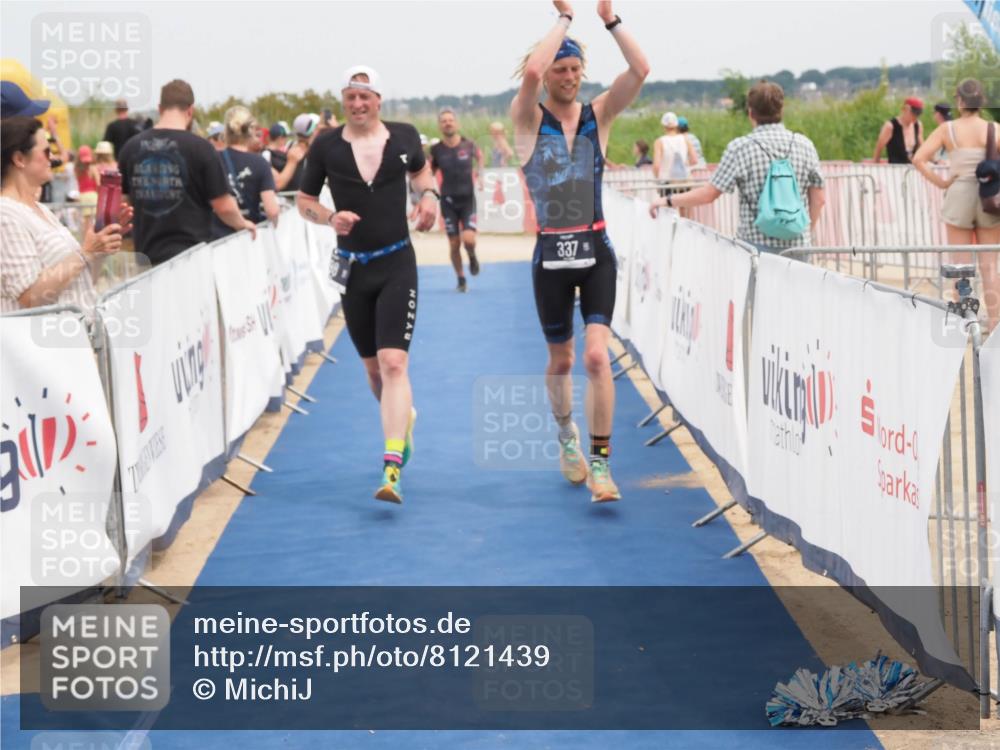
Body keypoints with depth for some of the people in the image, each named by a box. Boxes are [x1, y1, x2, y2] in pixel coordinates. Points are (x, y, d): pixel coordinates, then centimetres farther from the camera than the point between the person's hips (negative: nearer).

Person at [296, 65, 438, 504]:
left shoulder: (404, 137, 0)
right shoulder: (326, 146, -2)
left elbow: (421, 170, 22)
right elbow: (303, 200, 7)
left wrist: (429, 196, 1)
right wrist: (330, 218, -13)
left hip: (397, 265, -2)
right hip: (352, 267, 2)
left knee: (393, 362, -15)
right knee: (372, 366, 14)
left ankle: (392, 470, -21)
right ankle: (403, 417, 47)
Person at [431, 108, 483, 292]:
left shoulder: (468, 145, -6)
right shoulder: (436, 150, -5)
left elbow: (479, 157, 16)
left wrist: (478, 174, 4)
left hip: (468, 199, -1)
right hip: (448, 201, 1)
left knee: (469, 239, -16)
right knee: (454, 244, 3)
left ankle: (472, 257, 19)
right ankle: (461, 279, 22)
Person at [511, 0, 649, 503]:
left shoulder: (599, 114, 3)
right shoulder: (529, 118, -3)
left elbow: (640, 70, -11)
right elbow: (531, 72, -24)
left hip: (596, 252, 1)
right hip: (552, 254, 0)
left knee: (597, 356, -14)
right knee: (561, 360, 14)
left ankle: (600, 462, -7)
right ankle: (566, 434, 42)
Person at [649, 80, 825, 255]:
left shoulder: (740, 147, -6)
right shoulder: (804, 145, 2)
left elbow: (709, 193, -5)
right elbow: (819, 200, 5)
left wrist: (668, 200, 7)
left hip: (757, 245, -2)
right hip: (798, 246, 2)